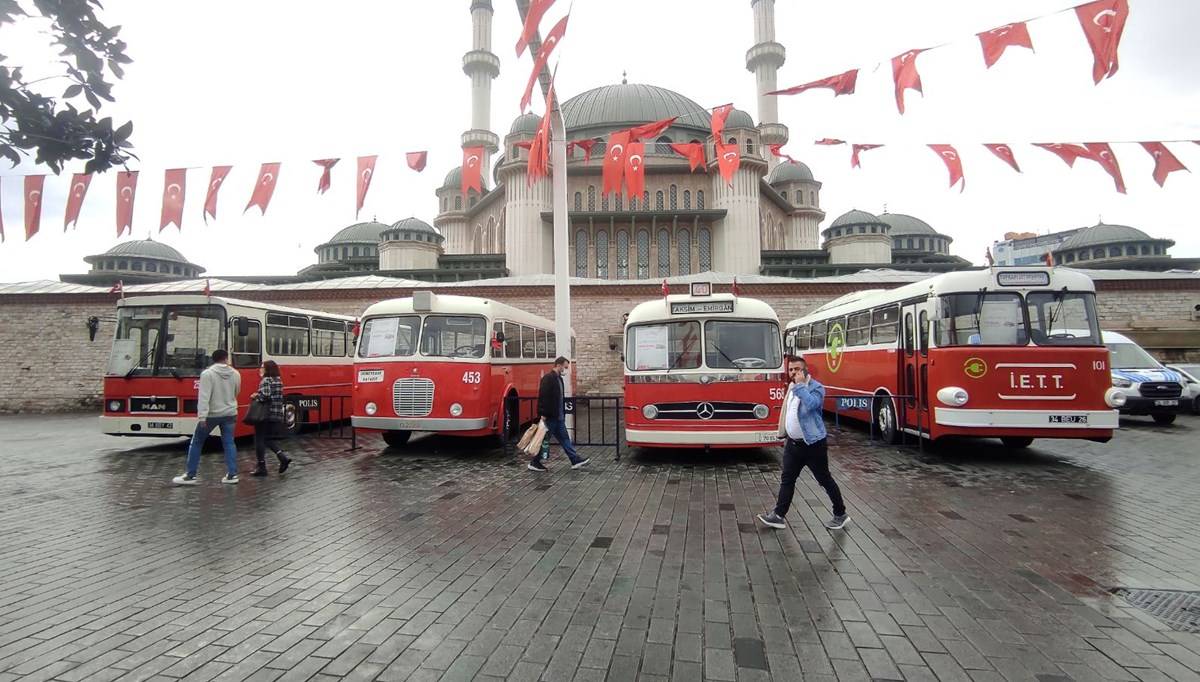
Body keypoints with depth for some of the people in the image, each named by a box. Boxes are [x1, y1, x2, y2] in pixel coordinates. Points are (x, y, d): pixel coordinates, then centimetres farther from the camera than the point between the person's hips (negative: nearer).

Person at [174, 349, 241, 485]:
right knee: (229, 443, 6)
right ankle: (232, 475, 3)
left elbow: (204, 397, -19)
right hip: (230, 414, 4)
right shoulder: (235, 374, 2)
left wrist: (202, 416, -21)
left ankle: (190, 476, 12)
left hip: (211, 415, -4)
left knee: (196, 443, 10)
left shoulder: (207, 374, -12)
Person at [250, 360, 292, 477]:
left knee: (260, 440, 4)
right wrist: (258, 395, 16)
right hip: (278, 416, 8)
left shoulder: (266, 380, -11)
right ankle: (283, 458, 0)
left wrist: (255, 396, -7)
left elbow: (264, 396, -24)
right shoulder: (278, 380, 13)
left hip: (265, 415, -8)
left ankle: (261, 467, 8)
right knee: (270, 439, 17)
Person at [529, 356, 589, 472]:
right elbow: (543, 397, -22)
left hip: (558, 417, 9)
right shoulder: (548, 378, -16)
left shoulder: (559, 379, 14)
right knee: (544, 440, 1)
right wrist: (543, 414, -24)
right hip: (549, 417, -9)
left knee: (564, 438, 11)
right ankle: (534, 463, 12)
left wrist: (563, 414, 19)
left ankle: (575, 460, 14)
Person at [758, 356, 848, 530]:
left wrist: (800, 384, -29)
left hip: (813, 444, -7)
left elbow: (811, 404, -36)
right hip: (793, 443, 7)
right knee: (787, 480, 8)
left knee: (825, 480, 6)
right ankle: (778, 515, 12)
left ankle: (840, 515, 23)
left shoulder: (816, 387, -15)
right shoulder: (791, 387, 9)